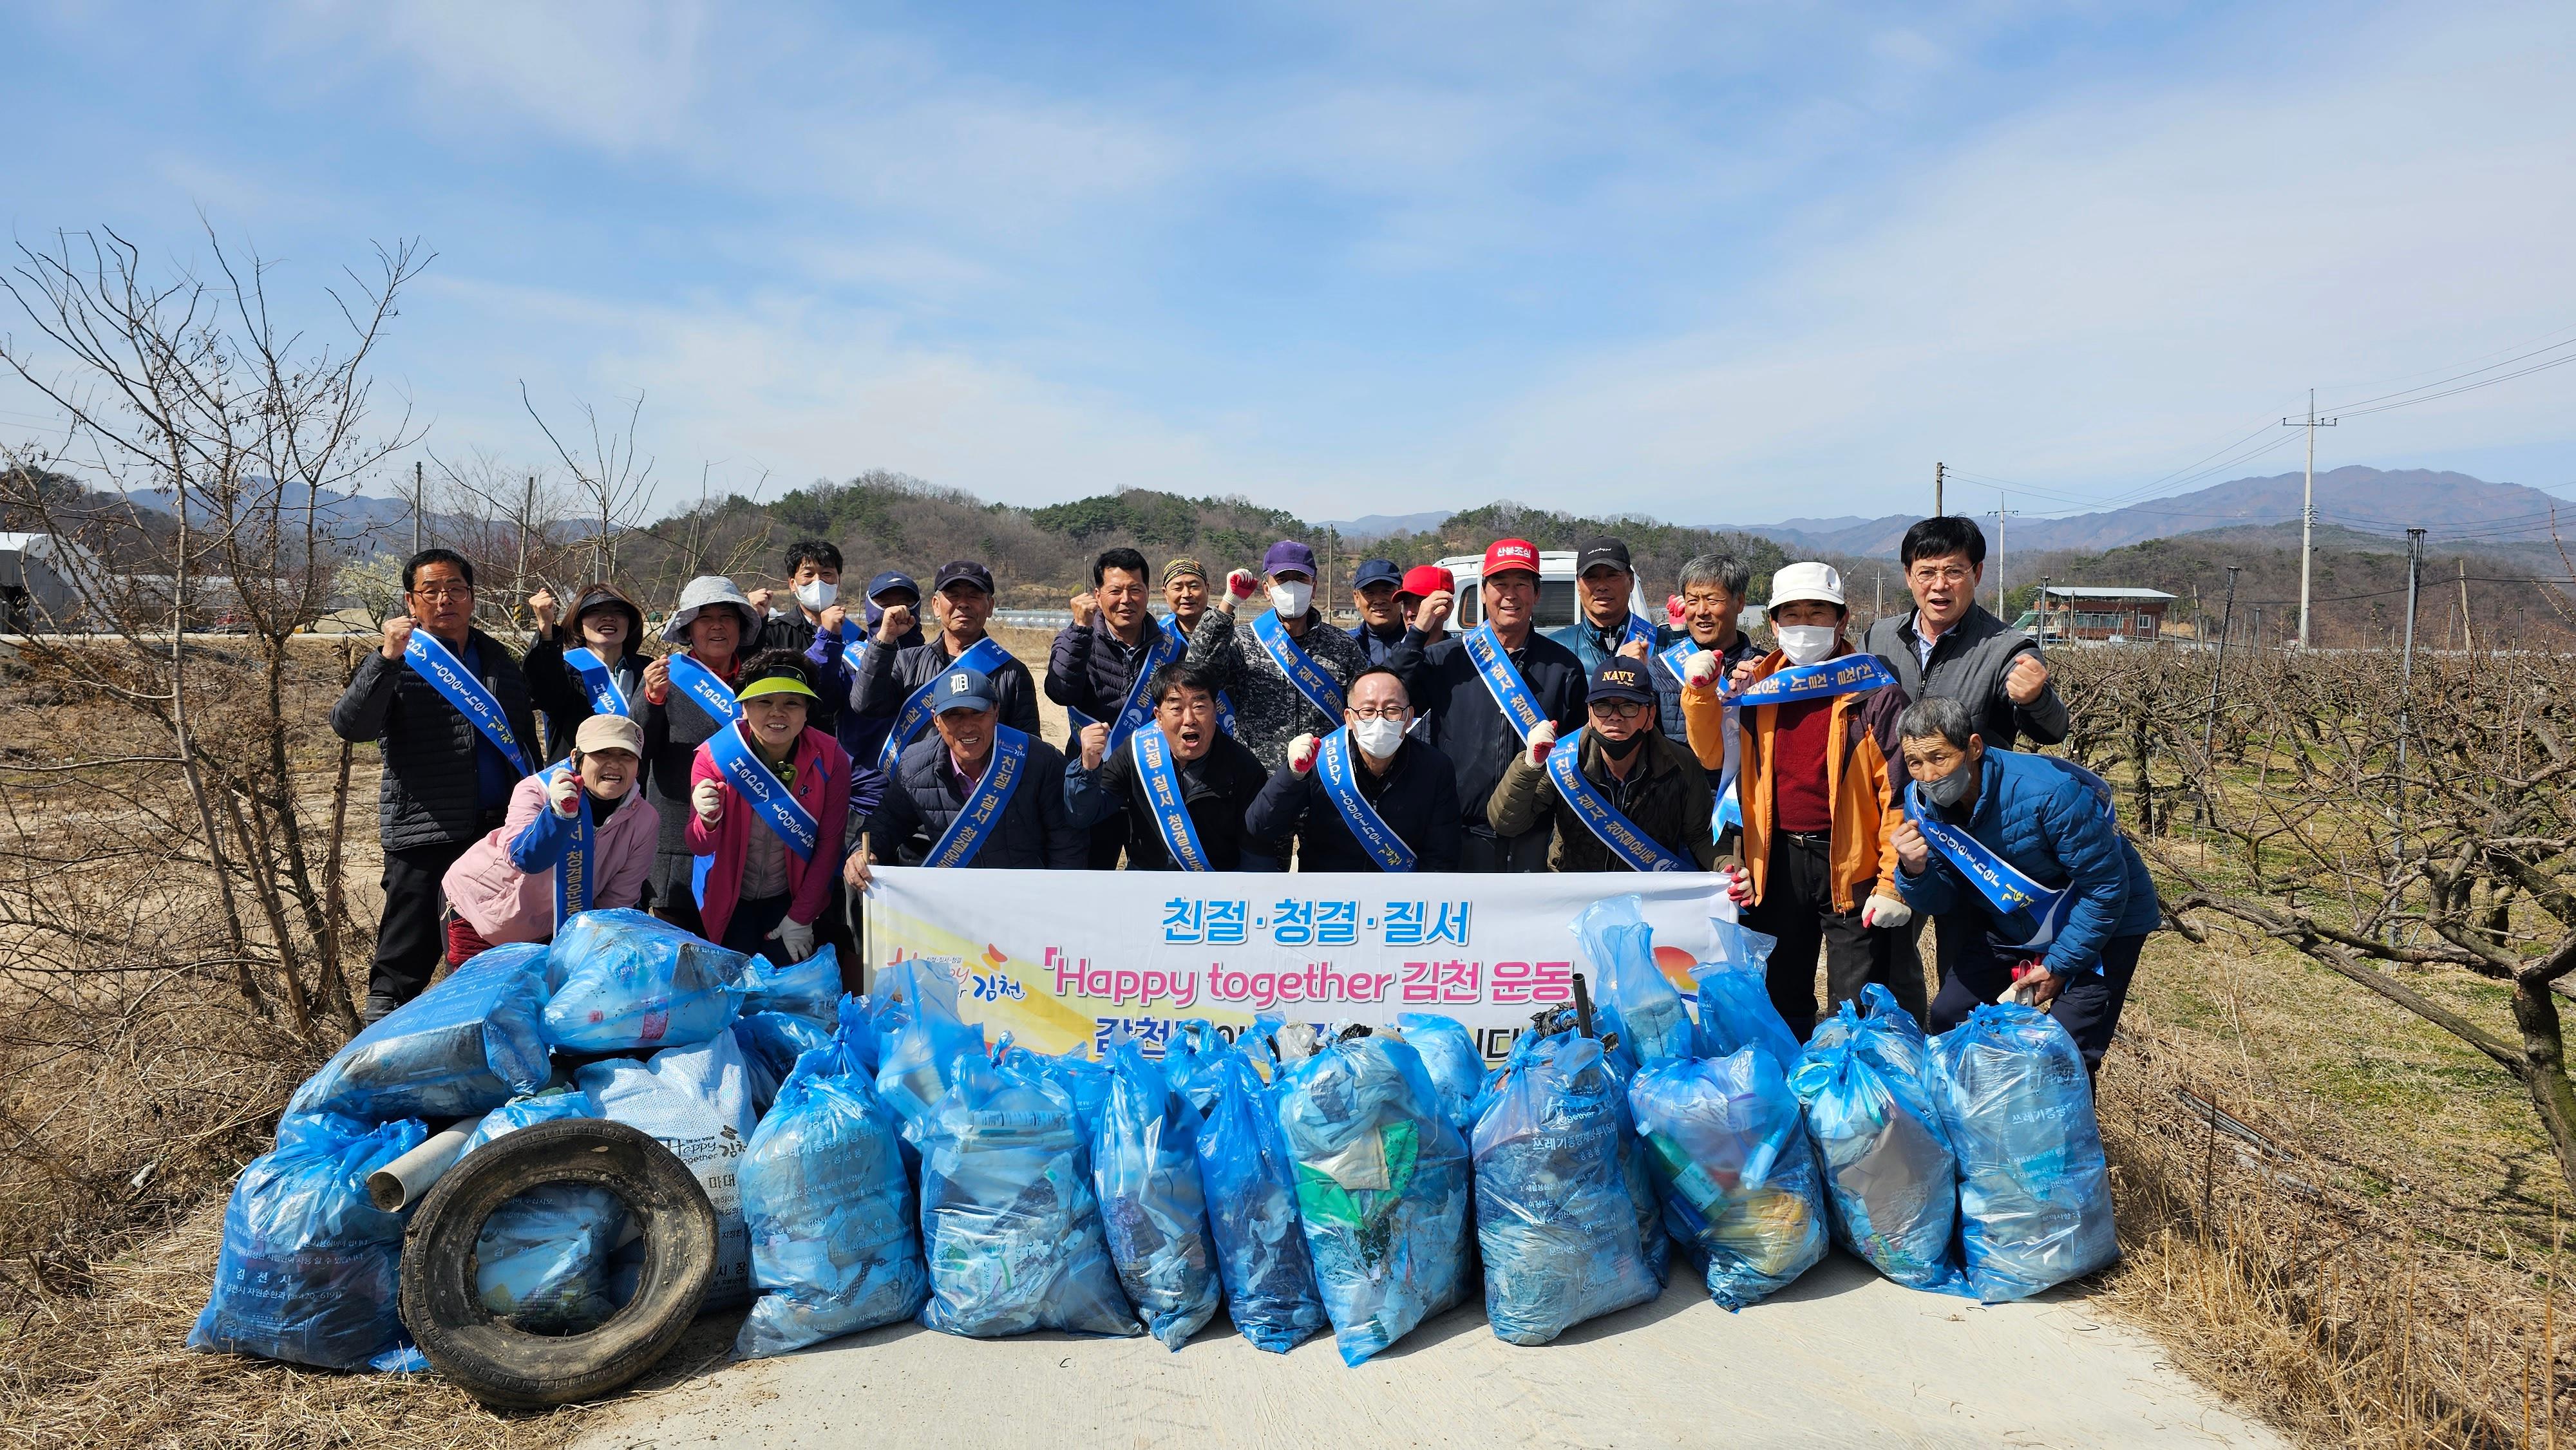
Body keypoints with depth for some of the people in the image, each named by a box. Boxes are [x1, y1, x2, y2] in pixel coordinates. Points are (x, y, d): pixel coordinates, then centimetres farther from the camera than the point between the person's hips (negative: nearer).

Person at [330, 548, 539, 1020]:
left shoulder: (499, 661, 14)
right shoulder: (396, 665, -1)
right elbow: (349, 725, -17)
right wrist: (388, 658, -27)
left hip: (503, 832, 5)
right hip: (427, 837, -5)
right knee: (405, 968, 0)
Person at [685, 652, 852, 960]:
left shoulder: (830, 760, -18)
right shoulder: (713, 757, -19)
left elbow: (829, 844, -10)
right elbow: (700, 847, -15)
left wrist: (801, 917, -9)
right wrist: (708, 819, -38)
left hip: (791, 896, 0)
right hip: (730, 900, 0)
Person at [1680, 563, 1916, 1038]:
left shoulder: (1872, 690, -7)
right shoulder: (1756, 686, 6)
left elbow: (1898, 789, -9)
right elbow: (1713, 754, 13)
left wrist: (1893, 882, -14)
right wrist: (1701, 693, -2)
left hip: (1851, 868, -4)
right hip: (1777, 864, 4)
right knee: (1779, 1007, 16)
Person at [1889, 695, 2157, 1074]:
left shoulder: (2051, 791, -33)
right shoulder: (1921, 802, -15)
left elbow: (2106, 888, -22)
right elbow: (1942, 901, -7)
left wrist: (2059, 966, -18)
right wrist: (1915, 871, -30)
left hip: (2102, 925, -5)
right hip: (2013, 929, 6)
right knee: (1947, 1019, 3)